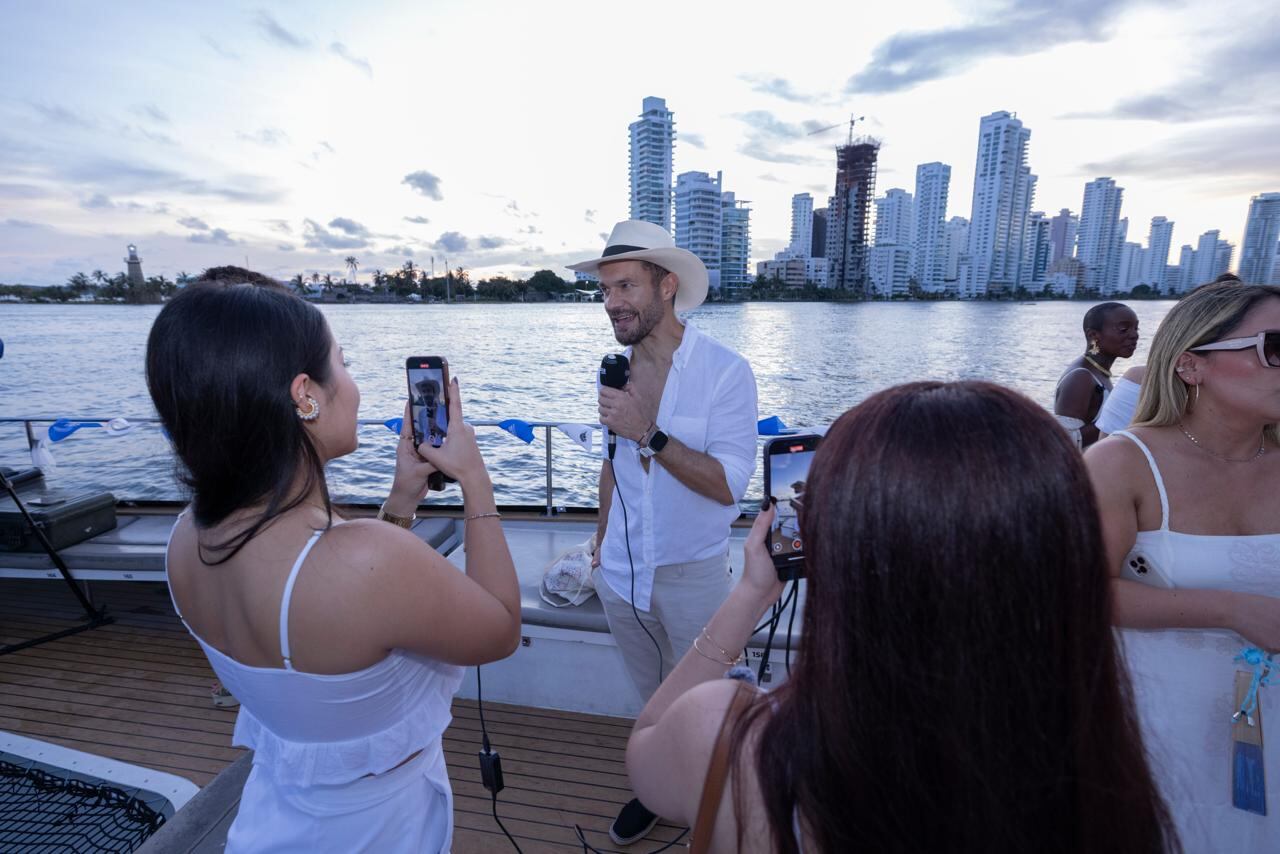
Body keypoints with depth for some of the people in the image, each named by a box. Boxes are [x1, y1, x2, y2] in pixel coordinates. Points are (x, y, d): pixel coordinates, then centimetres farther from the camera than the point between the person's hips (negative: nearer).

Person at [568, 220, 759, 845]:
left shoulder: (726, 371, -17)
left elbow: (727, 485, -22)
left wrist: (648, 434, -30)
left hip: (691, 575, -4)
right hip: (621, 574, 5)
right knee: (652, 700, 24)